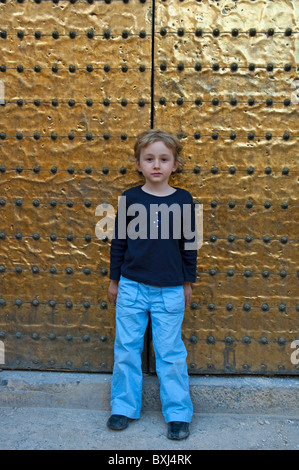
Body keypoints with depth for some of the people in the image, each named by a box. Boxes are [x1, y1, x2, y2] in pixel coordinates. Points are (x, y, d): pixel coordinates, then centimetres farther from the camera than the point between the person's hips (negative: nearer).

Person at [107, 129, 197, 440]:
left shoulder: (183, 200, -2)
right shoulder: (129, 199, -2)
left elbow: (188, 244, 4)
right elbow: (118, 241, 5)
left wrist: (188, 283, 8)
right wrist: (114, 280, 8)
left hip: (170, 291, -1)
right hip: (131, 286, 1)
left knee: (171, 353, 7)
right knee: (126, 349, 11)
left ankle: (178, 413, 25)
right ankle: (124, 407, 30)